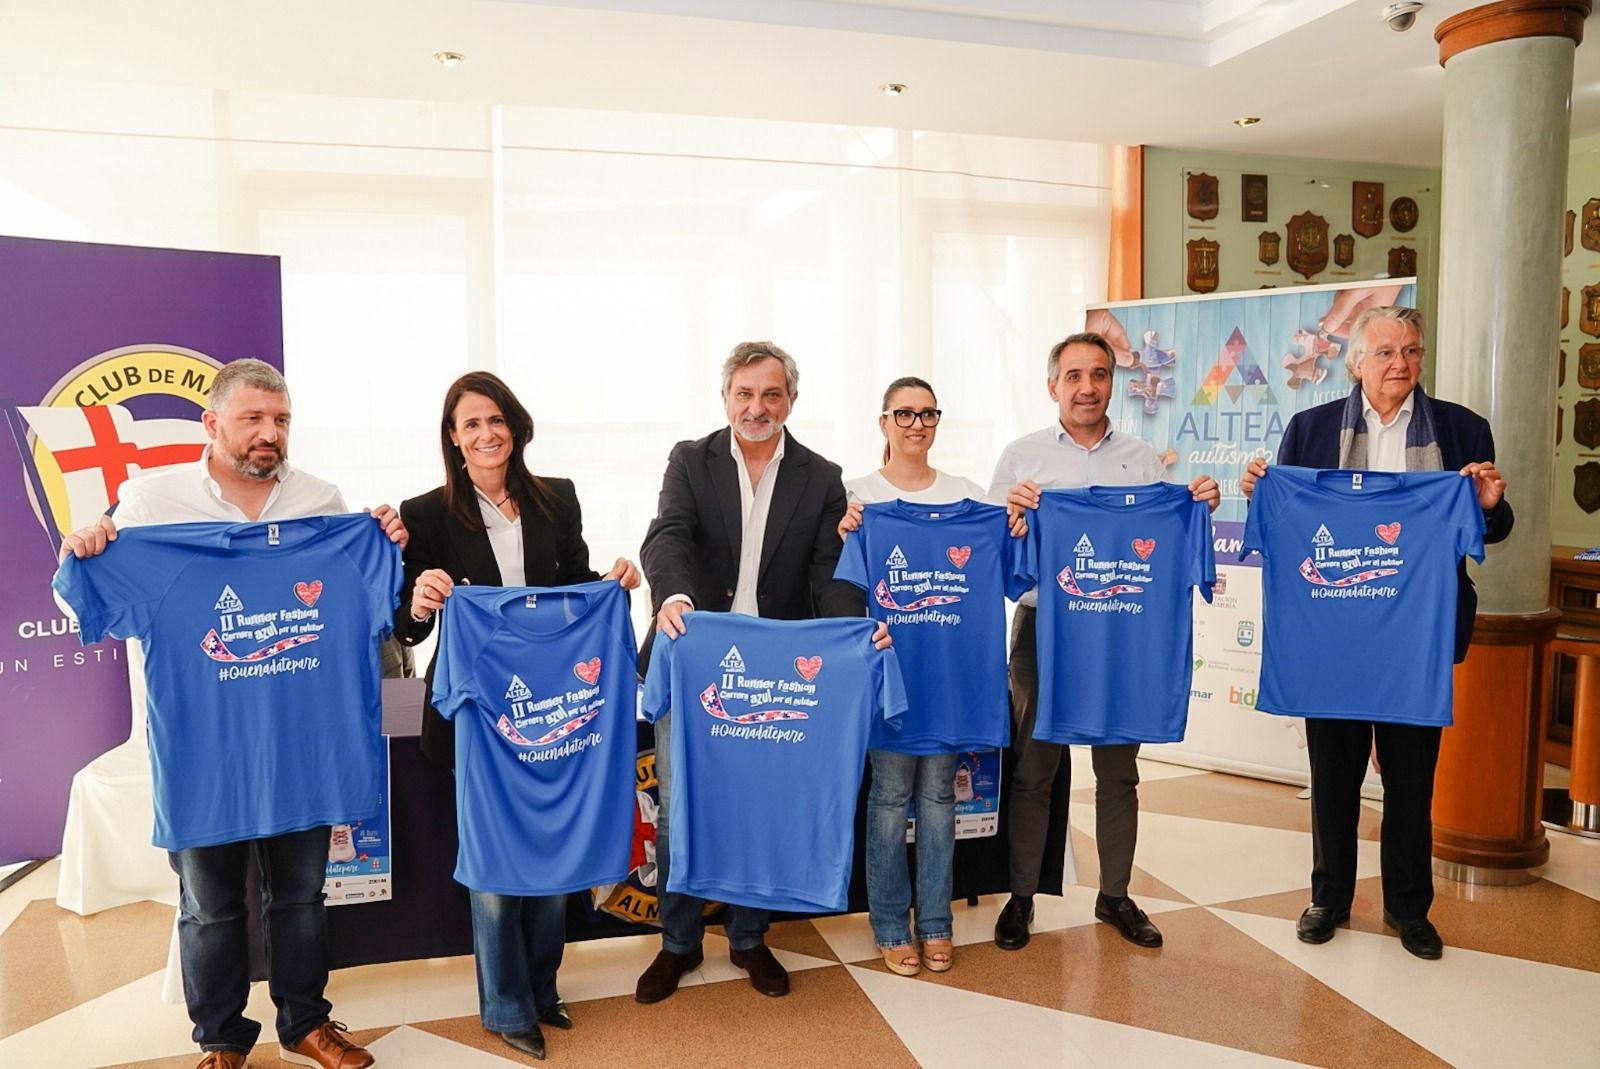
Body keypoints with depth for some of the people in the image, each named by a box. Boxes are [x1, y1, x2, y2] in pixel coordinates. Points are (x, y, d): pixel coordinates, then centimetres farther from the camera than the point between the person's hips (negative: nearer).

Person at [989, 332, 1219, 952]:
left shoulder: (1144, 459, 8)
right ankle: (1021, 897, 18)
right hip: (1044, 624, -2)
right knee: (1033, 767, 5)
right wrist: (1012, 512, -19)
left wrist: (1198, 508, -10)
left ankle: (1115, 895, 26)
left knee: (1118, 769, 11)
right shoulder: (1021, 457, 3)